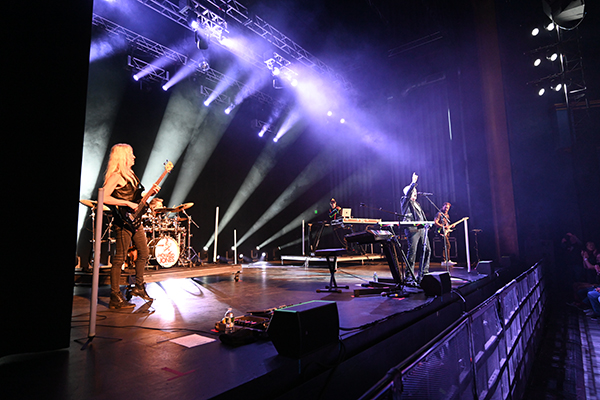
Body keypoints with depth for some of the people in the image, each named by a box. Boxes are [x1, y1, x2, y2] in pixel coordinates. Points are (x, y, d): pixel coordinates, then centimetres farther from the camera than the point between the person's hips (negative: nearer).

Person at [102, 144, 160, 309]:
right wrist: (127, 204, -23)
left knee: (144, 253, 14)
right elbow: (104, 197, -23)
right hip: (123, 221, -9)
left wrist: (149, 193, 7)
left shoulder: (130, 174, 16)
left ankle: (139, 286, 29)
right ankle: (115, 298, 7)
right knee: (120, 258, -3)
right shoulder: (116, 176, -12)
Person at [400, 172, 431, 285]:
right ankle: (409, 276, -6)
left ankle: (424, 273, 17)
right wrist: (413, 182, -17)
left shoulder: (416, 203, 25)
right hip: (412, 229, -8)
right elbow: (408, 194, -18)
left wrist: (426, 224, 13)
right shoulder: (405, 201, 1)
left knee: (427, 250, 7)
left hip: (422, 229, 9)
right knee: (412, 252, -11)